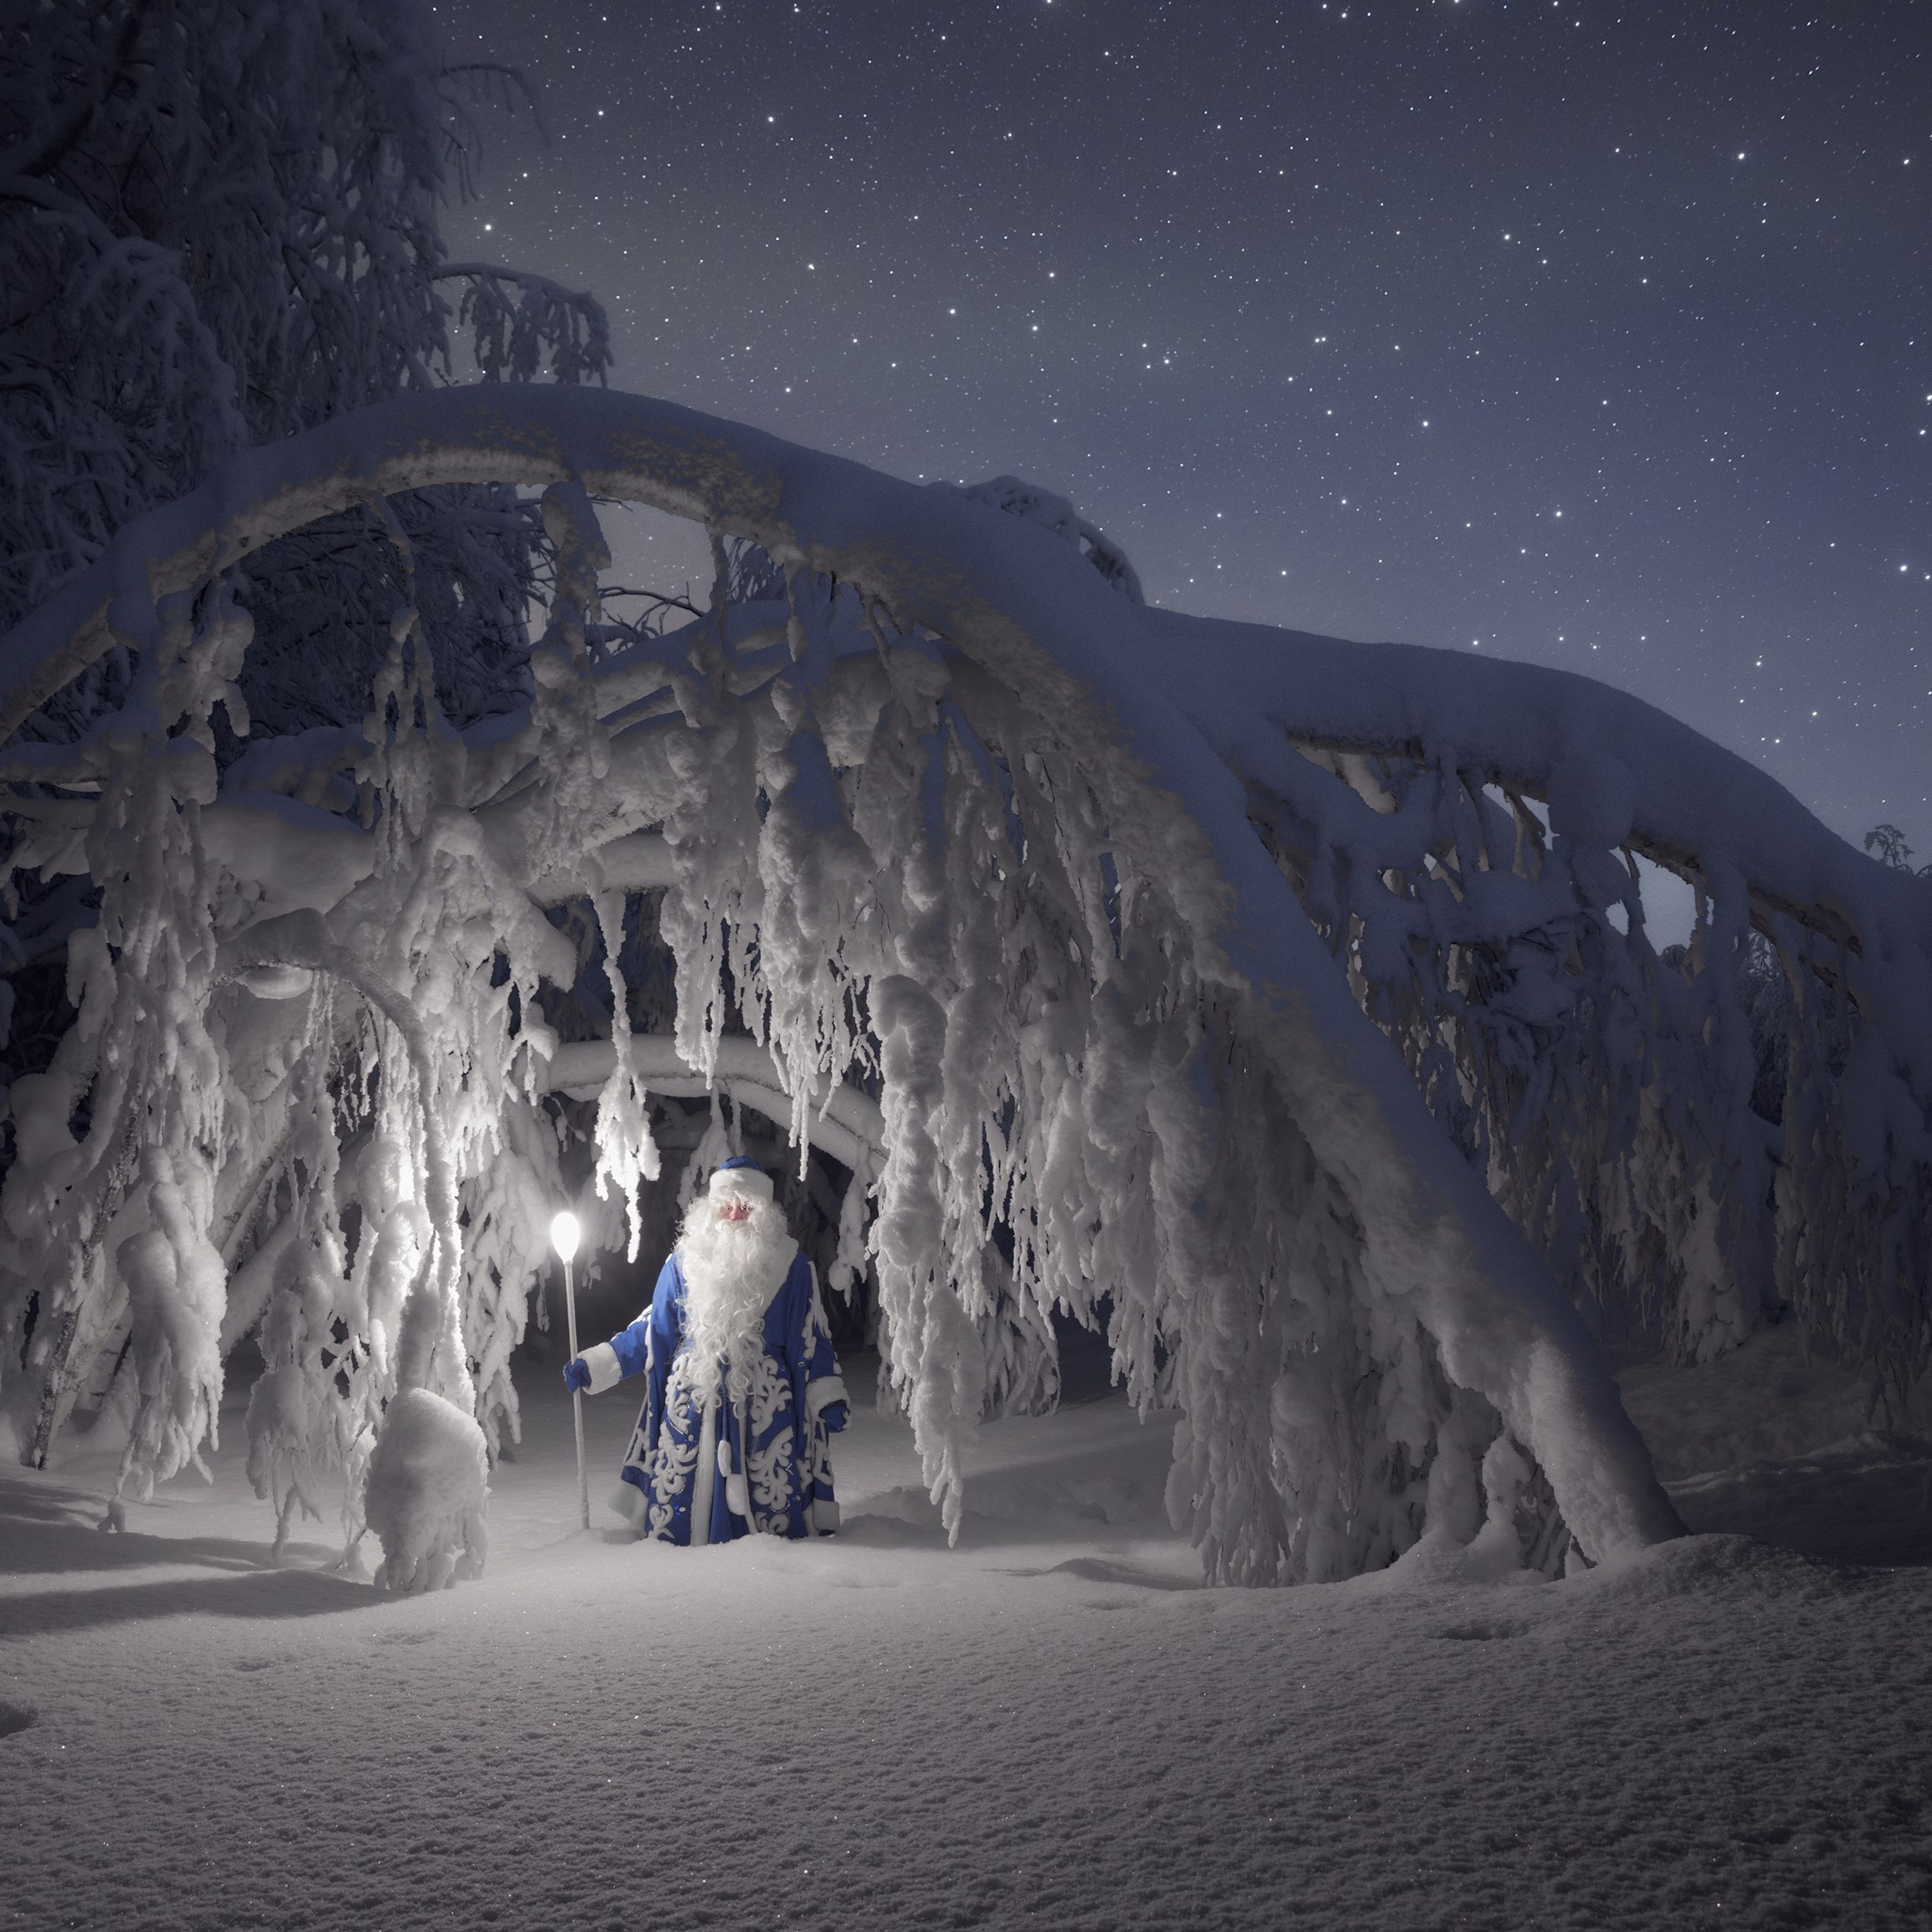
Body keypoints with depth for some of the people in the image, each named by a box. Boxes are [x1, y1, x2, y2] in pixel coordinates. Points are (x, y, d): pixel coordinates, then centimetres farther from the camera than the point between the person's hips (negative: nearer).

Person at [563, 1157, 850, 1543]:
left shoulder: (789, 1266, 3)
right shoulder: (684, 1261, 8)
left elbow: (810, 1338, 6)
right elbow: (652, 1332, 13)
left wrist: (828, 1398, -2)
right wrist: (591, 1367, 8)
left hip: (761, 1406, -2)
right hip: (690, 1403, 2)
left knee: (769, 1504, -5)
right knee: (680, 1501, 1)